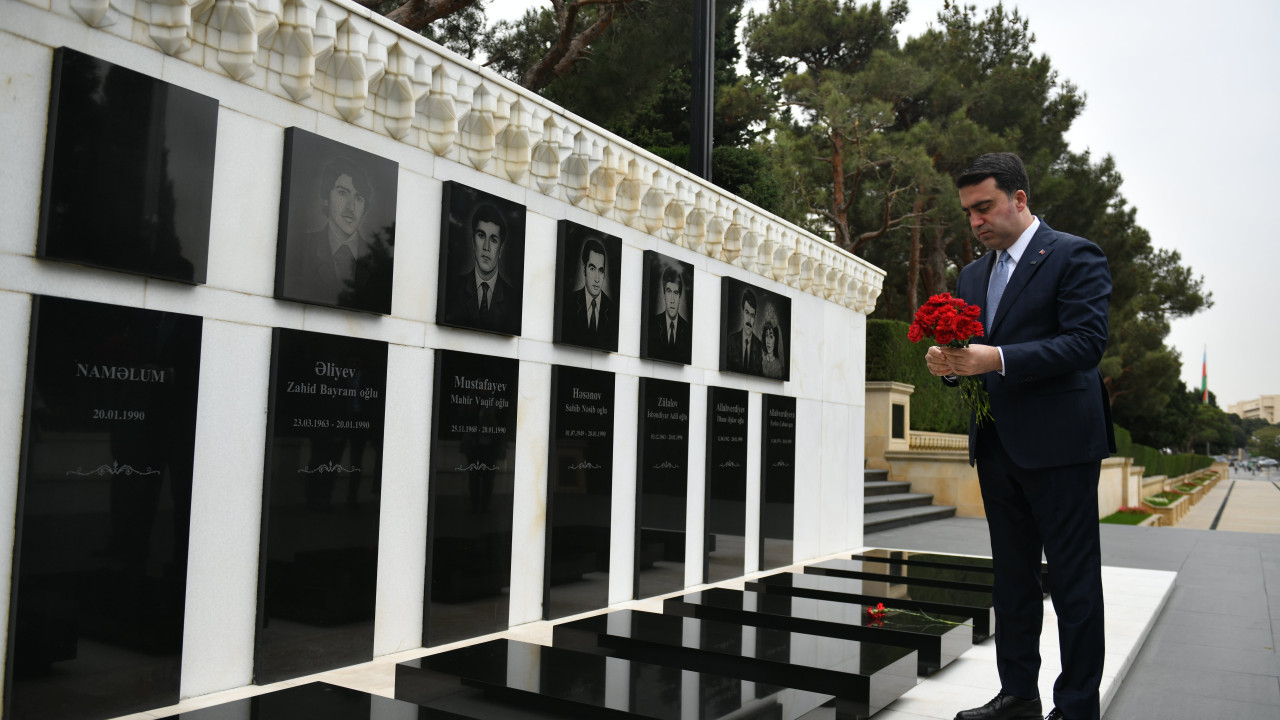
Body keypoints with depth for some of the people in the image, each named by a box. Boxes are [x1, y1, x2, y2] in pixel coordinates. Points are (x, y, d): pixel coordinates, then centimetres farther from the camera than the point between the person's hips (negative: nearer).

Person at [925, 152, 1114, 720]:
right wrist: (947, 364, -6)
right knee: (1012, 577, 14)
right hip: (998, 448, 7)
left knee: (1074, 582, 1)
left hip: (1059, 443, -7)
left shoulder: (1075, 256, -5)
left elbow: (1087, 342, -16)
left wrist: (998, 358, -24)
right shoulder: (972, 275, 17)